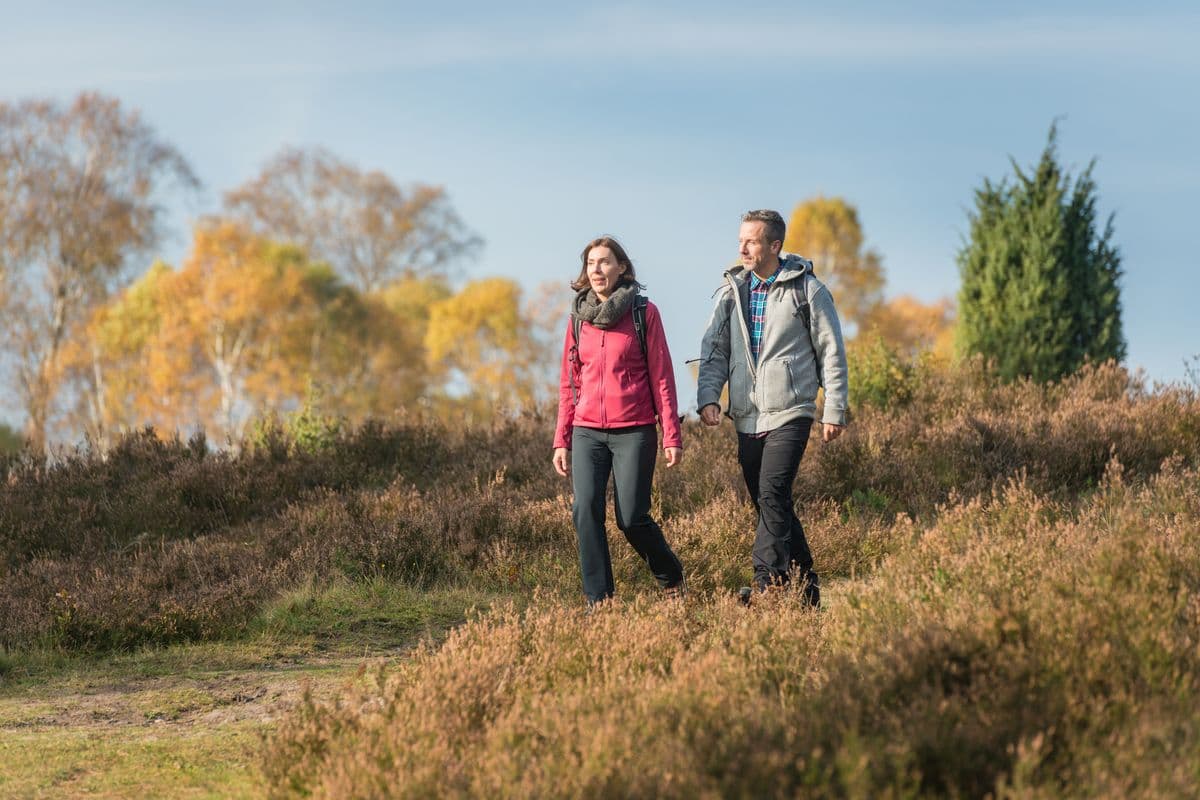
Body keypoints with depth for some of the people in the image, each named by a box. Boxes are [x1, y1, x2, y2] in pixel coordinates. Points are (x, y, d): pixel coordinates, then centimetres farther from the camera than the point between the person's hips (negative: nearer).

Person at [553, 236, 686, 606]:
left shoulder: (644, 312, 0)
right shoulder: (578, 316, 10)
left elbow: (661, 377, -1)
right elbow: (569, 384, 14)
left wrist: (672, 435, -5)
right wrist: (562, 440, 10)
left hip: (634, 431, -3)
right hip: (587, 432, 3)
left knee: (631, 518, -6)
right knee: (586, 512, -11)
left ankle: (671, 577, 22)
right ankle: (598, 601, -5)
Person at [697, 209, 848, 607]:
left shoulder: (807, 290, -2)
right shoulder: (731, 291, 10)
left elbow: (832, 352, 2)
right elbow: (714, 349, 8)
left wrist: (834, 410, -1)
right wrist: (708, 396, -8)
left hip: (789, 414, -5)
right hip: (747, 418, 5)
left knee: (772, 493, -20)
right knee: (769, 503, 8)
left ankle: (768, 579, -21)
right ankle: (804, 580, 19)